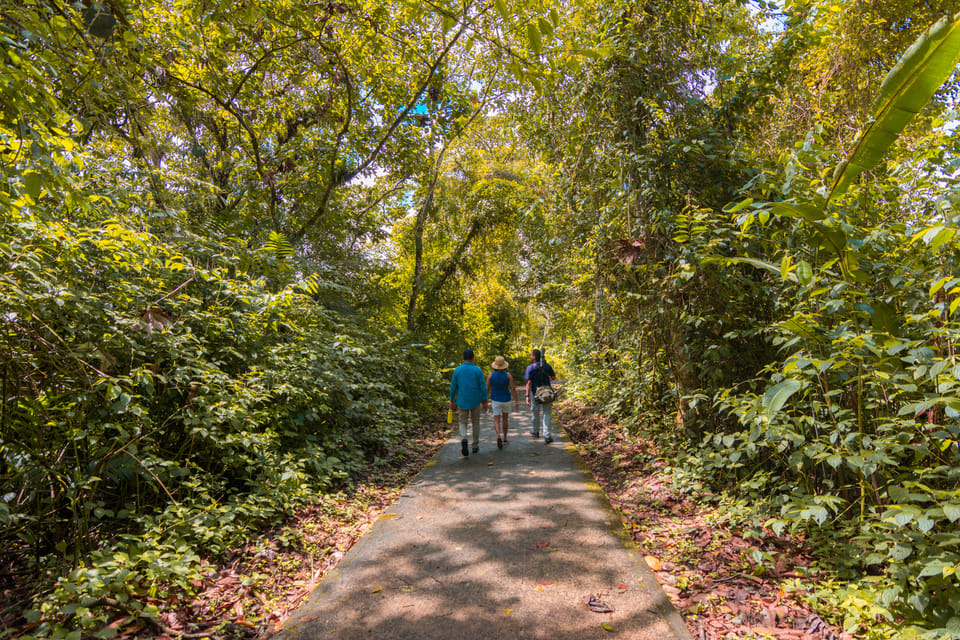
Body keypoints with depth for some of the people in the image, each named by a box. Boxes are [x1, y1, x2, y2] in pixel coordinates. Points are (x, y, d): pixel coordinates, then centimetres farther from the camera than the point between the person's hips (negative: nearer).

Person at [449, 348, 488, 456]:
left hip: (462, 402, 0)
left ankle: (463, 439, -15)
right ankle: (475, 446, 20)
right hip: (475, 401, 0)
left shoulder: (457, 370, -4)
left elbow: (453, 387, -1)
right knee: (476, 423, 15)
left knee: (462, 422, 13)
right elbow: (483, 387, -8)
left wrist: (452, 401, 9)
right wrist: (485, 401, -1)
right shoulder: (477, 370, -7)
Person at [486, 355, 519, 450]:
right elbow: (513, 388, -11)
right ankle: (504, 438, 29)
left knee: (496, 420, 3)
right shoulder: (508, 375, -10)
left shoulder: (491, 375, -9)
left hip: (495, 400, -1)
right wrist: (516, 401, -6)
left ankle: (499, 436, -24)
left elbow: (487, 388, -5)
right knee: (505, 419, 20)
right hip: (506, 400, 1)